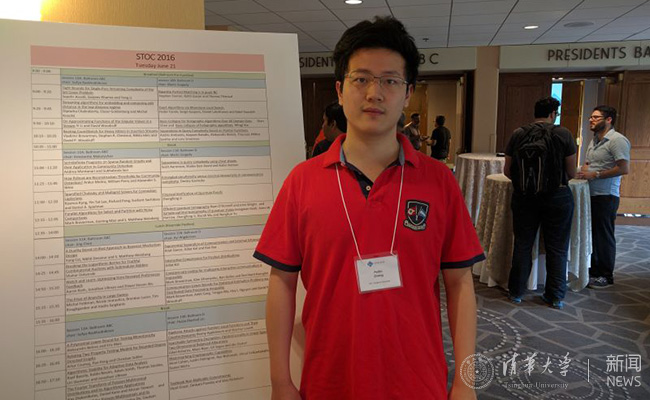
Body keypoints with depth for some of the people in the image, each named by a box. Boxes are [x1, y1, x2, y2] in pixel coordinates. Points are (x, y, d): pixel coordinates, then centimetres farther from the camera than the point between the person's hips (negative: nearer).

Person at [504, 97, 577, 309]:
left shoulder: (518, 134, -2)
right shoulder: (563, 134, -6)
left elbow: (507, 171, 3)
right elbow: (572, 172, -3)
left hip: (524, 196, 2)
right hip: (557, 196, -1)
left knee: (522, 245, 13)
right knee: (557, 248, 11)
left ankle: (516, 292, 21)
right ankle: (555, 296, 19)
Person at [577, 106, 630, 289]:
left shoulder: (617, 140, -11)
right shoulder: (594, 141, 18)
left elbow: (624, 168, -19)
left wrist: (595, 175, -18)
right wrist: (582, 172, 4)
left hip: (605, 197, -8)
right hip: (590, 194, 8)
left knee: (604, 236, -1)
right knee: (591, 234, 12)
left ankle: (606, 276, 9)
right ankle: (593, 270, 24)